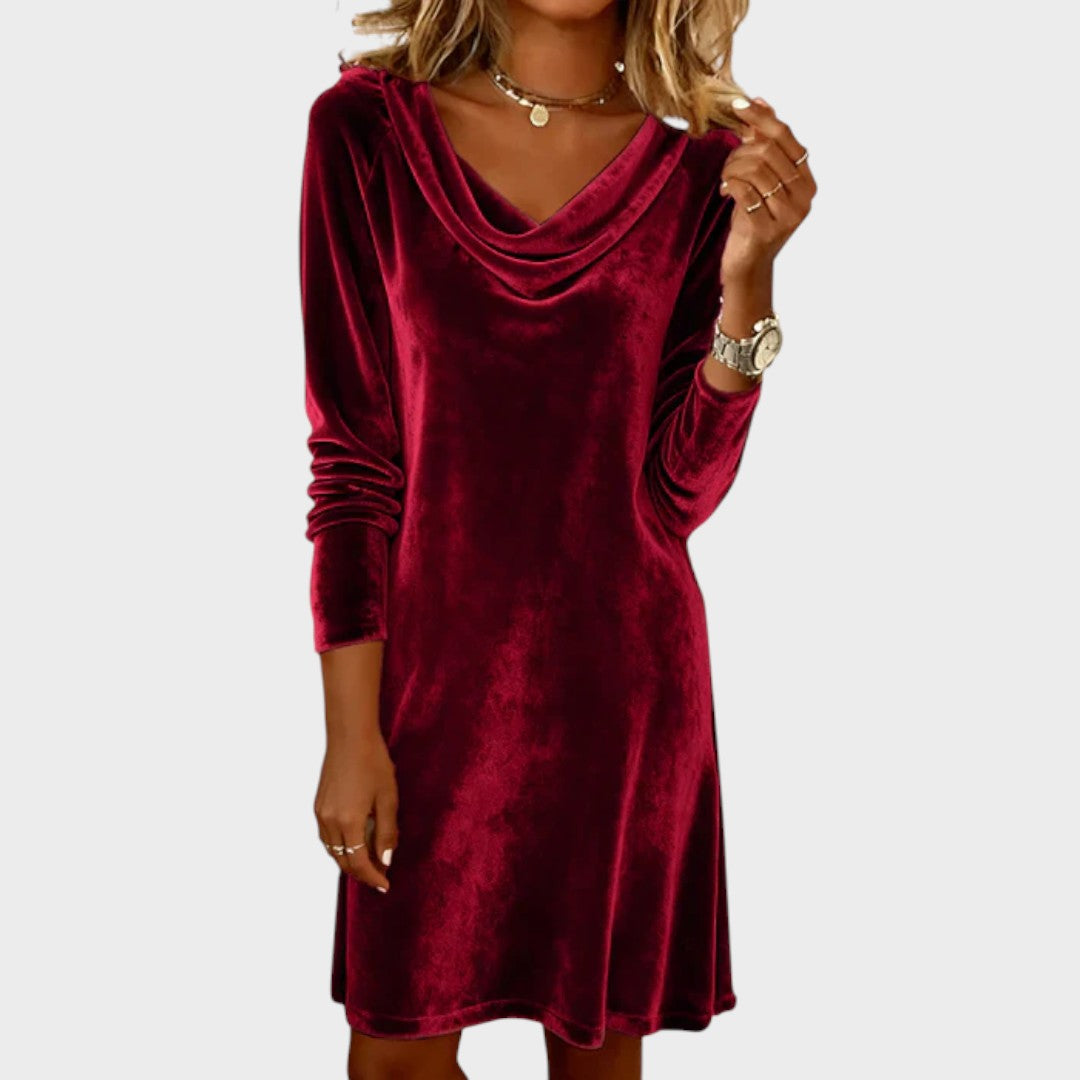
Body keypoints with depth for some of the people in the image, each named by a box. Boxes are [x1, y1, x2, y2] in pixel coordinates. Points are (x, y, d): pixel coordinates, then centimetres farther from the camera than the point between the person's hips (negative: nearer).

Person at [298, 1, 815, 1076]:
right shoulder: (368, 128, -5)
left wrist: (746, 281, -18)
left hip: (623, 676, 1)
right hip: (437, 668, 0)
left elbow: (682, 491, -5)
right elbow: (352, 457, -5)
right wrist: (351, 730, -6)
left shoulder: (701, 167, -2)